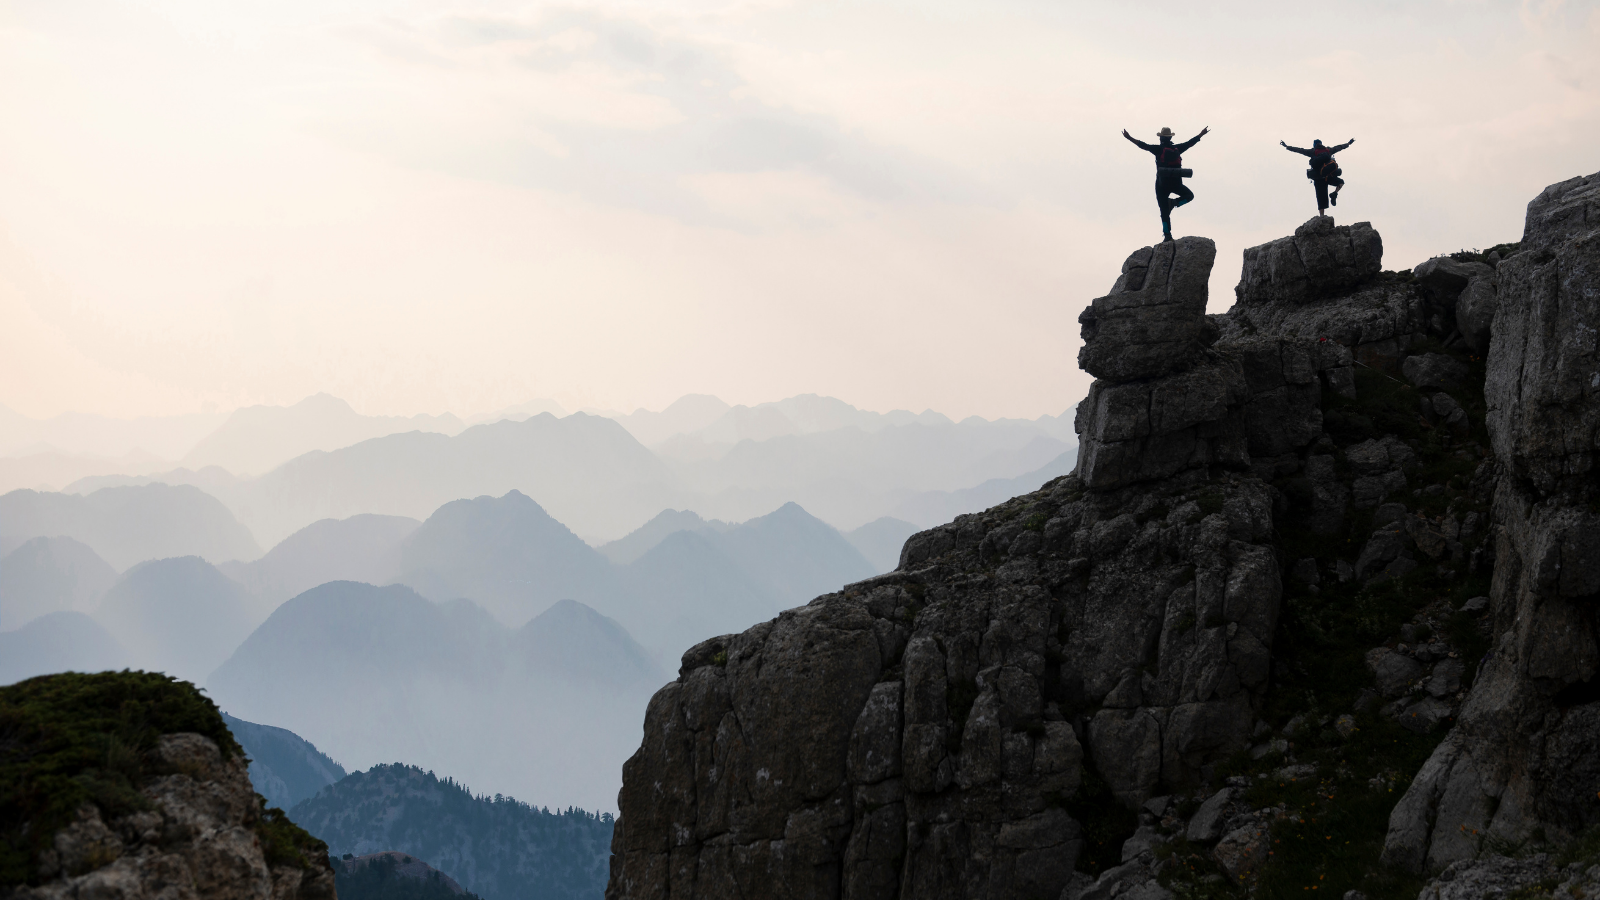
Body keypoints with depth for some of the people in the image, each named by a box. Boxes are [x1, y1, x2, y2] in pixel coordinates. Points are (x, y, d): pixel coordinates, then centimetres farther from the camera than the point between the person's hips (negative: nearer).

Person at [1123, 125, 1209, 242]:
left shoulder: (1159, 149, -2)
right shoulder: (1177, 148, 7)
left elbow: (1143, 145, -9)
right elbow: (1191, 142, 18)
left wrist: (1129, 137, -6)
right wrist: (1201, 134, 32)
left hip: (1162, 184, -1)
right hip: (1176, 183, 1)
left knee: (1164, 212, 2)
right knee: (1189, 195, 27)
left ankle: (1167, 235, -9)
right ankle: (1173, 203, -2)